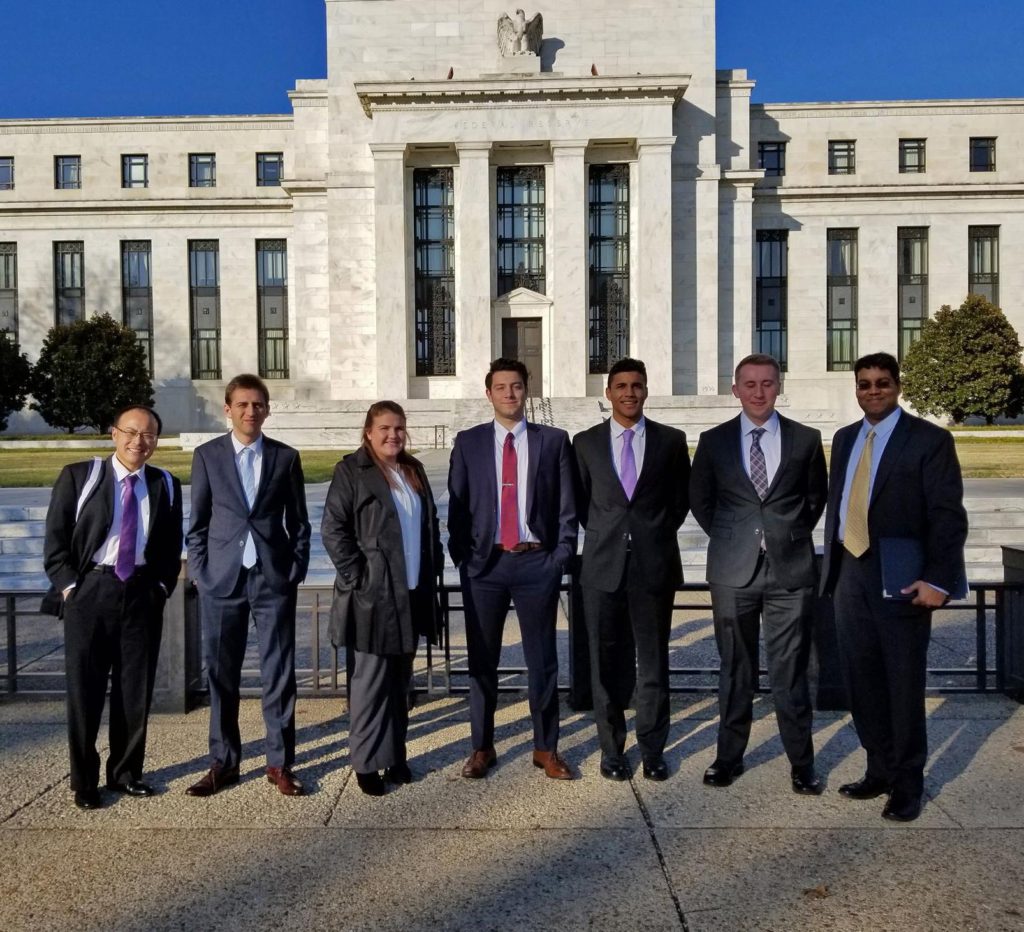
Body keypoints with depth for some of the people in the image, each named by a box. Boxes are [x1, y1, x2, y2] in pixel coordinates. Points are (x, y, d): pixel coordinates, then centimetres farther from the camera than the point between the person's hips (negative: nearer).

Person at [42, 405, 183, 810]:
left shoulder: (166, 485, 8)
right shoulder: (78, 476, 1)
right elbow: (55, 538, 0)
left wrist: (161, 587, 3)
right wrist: (68, 586, -7)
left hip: (142, 594, 2)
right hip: (89, 590, -2)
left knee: (136, 689, 9)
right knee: (85, 688, 3)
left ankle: (126, 773, 24)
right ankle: (84, 781, 17)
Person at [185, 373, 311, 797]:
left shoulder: (286, 457, 5)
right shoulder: (207, 455, 5)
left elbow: (299, 522, 7)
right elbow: (197, 521, 6)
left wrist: (295, 571, 0)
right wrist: (199, 572, -1)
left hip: (273, 579, 0)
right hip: (221, 579, 1)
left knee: (279, 673, 3)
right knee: (221, 673, 8)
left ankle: (280, 763, 14)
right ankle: (223, 763, 21)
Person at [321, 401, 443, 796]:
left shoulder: (414, 471, 12)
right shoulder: (351, 471, -6)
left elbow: (430, 526, 17)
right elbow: (332, 529, -10)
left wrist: (433, 571, 8)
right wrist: (356, 578, -14)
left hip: (412, 595, 6)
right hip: (373, 595, -6)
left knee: (400, 679, 14)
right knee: (372, 680, 1)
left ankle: (395, 756, 25)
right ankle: (367, 763, 13)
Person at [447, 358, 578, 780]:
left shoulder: (553, 440, 4)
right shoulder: (468, 442, 6)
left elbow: (567, 504, 3)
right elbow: (457, 504, 6)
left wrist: (562, 553, -5)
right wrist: (461, 555, -1)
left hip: (537, 561, 0)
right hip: (484, 562, 1)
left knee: (543, 658, 7)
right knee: (481, 659, 9)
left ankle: (546, 748, 22)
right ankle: (482, 748, 23)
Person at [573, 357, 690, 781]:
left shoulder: (671, 440, 5)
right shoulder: (585, 442, 6)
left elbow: (681, 499, 12)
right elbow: (580, 502, 12)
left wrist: (657, 532, 5)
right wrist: (604, 535, 6)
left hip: (654, 564, 0)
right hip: (603, 566, 1)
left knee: (653, 662, 7)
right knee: (606, 662, 7)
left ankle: (652, 750, 21)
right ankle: (611, 749, 21)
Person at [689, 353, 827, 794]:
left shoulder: (805, 439, 3)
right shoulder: (714, 440, 3)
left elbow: (817, 497, 14)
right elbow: (699, 500, 13)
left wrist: (792, 536, 7)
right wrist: (728, 539, 6)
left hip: (791, 569, 0)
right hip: (733, 571, 1)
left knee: (791, 671, 5)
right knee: (735, 670, 11)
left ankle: (801, 763, 18)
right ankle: (729, 756, 23)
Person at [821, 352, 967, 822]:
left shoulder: (929, 440, -6)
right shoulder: (845, 439, 12)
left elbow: (948, 516, -10)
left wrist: (938, 580, -17)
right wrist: (830, 567, 11)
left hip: (901, 583, -5)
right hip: (850, 578, 5)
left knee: (904, 685, 6)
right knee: (861, 682, 12)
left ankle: (907, 784, 22)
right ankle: (880, 770, 30)